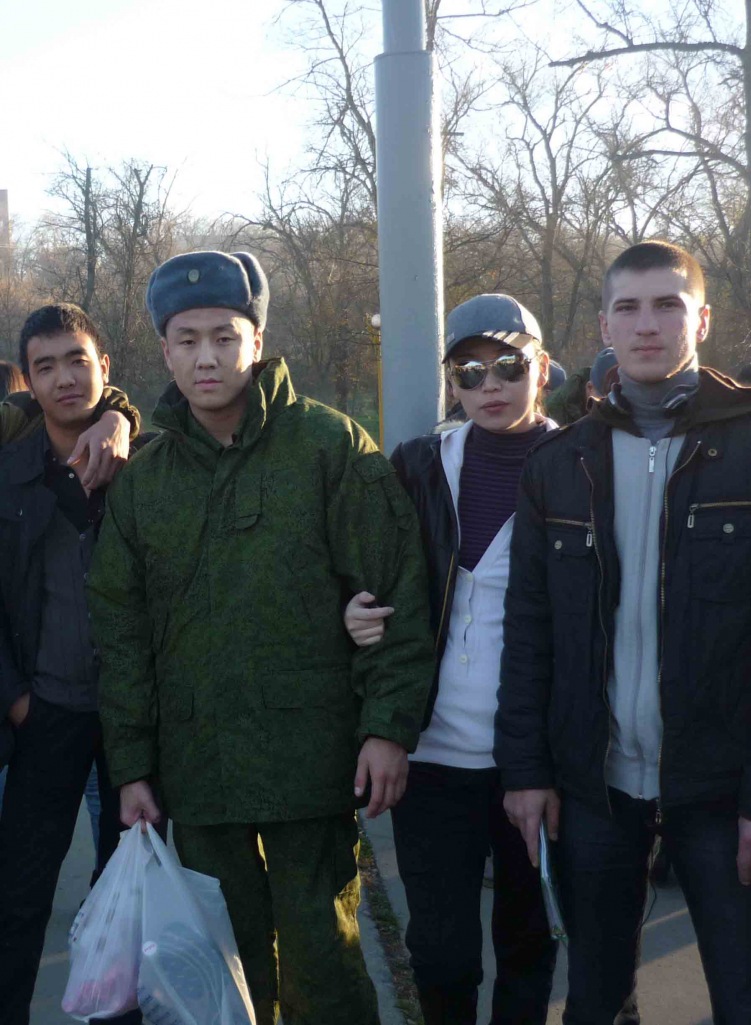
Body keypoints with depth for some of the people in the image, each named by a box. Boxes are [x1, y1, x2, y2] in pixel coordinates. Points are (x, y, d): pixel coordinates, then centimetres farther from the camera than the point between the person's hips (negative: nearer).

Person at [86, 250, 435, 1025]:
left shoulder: (329, 447, -3)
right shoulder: (142, 479, 10)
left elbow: (394, 591, -5)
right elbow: (121, 631, 12)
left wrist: (389, 724, -11)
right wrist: (131, 765, 8)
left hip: (310, 759, -4)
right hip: (194, 768, 4)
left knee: (319, 959, 3)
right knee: (226, 962, 11)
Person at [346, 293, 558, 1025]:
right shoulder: (420, 466, 6)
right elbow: (384, 585, 15)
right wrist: (360, 618, -9)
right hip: (434, 752, 2)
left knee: (528, 938, 12)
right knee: (441, 948, 4)